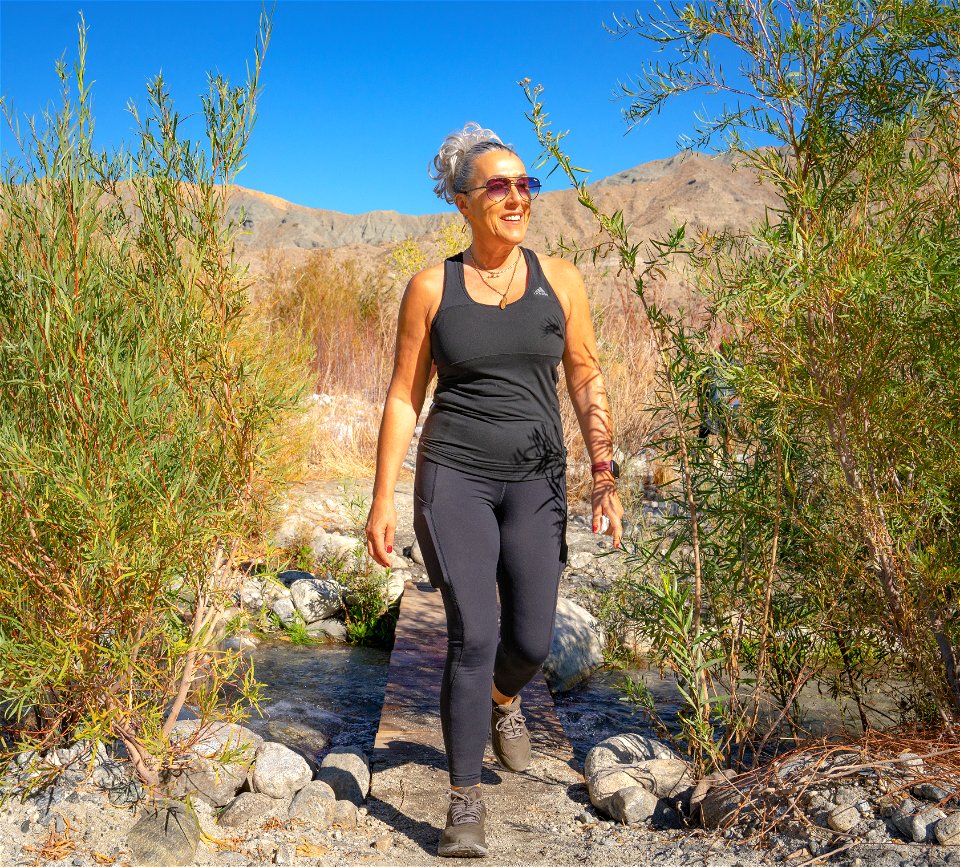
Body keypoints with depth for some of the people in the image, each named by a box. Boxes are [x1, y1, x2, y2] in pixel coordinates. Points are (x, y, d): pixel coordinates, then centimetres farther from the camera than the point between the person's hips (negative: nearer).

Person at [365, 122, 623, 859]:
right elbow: (404, 398, 1)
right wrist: (384, 499, -2)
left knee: (532, 641, 5)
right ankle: (466, 803, 7)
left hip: (535, 482, 2)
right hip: (454, 479, -2)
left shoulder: (559, 280, 2)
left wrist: (606, 481, -2)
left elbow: (589, 386, 4)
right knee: (473, 637, -9)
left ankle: (504, 700, 43)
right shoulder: (431, 288, -1)